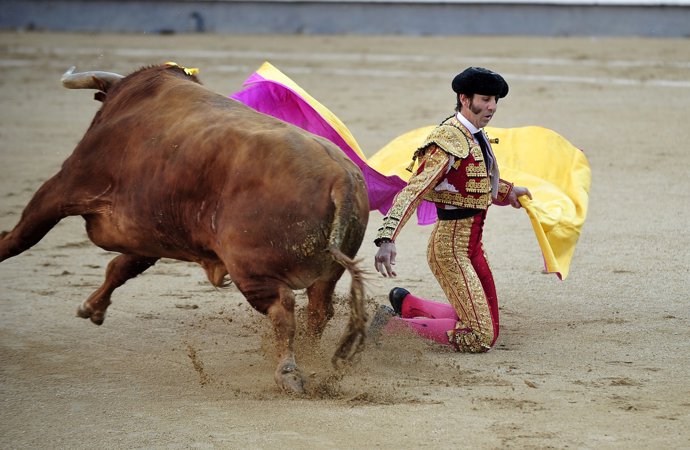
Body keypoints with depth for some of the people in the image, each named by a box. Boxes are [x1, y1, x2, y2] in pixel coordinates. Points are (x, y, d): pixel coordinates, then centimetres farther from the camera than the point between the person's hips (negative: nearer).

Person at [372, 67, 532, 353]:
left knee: (487, 327, 19)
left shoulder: (476, 137, 10)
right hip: (451, 246, -10)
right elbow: (413, 192, -28)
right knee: (480, 338, -14)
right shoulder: (449, 141, -19)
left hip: (472, 244, 10)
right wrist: (387, 238, -40)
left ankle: (406, 305, 28)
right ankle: (391, 326, -6)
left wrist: (506, 191, 46)